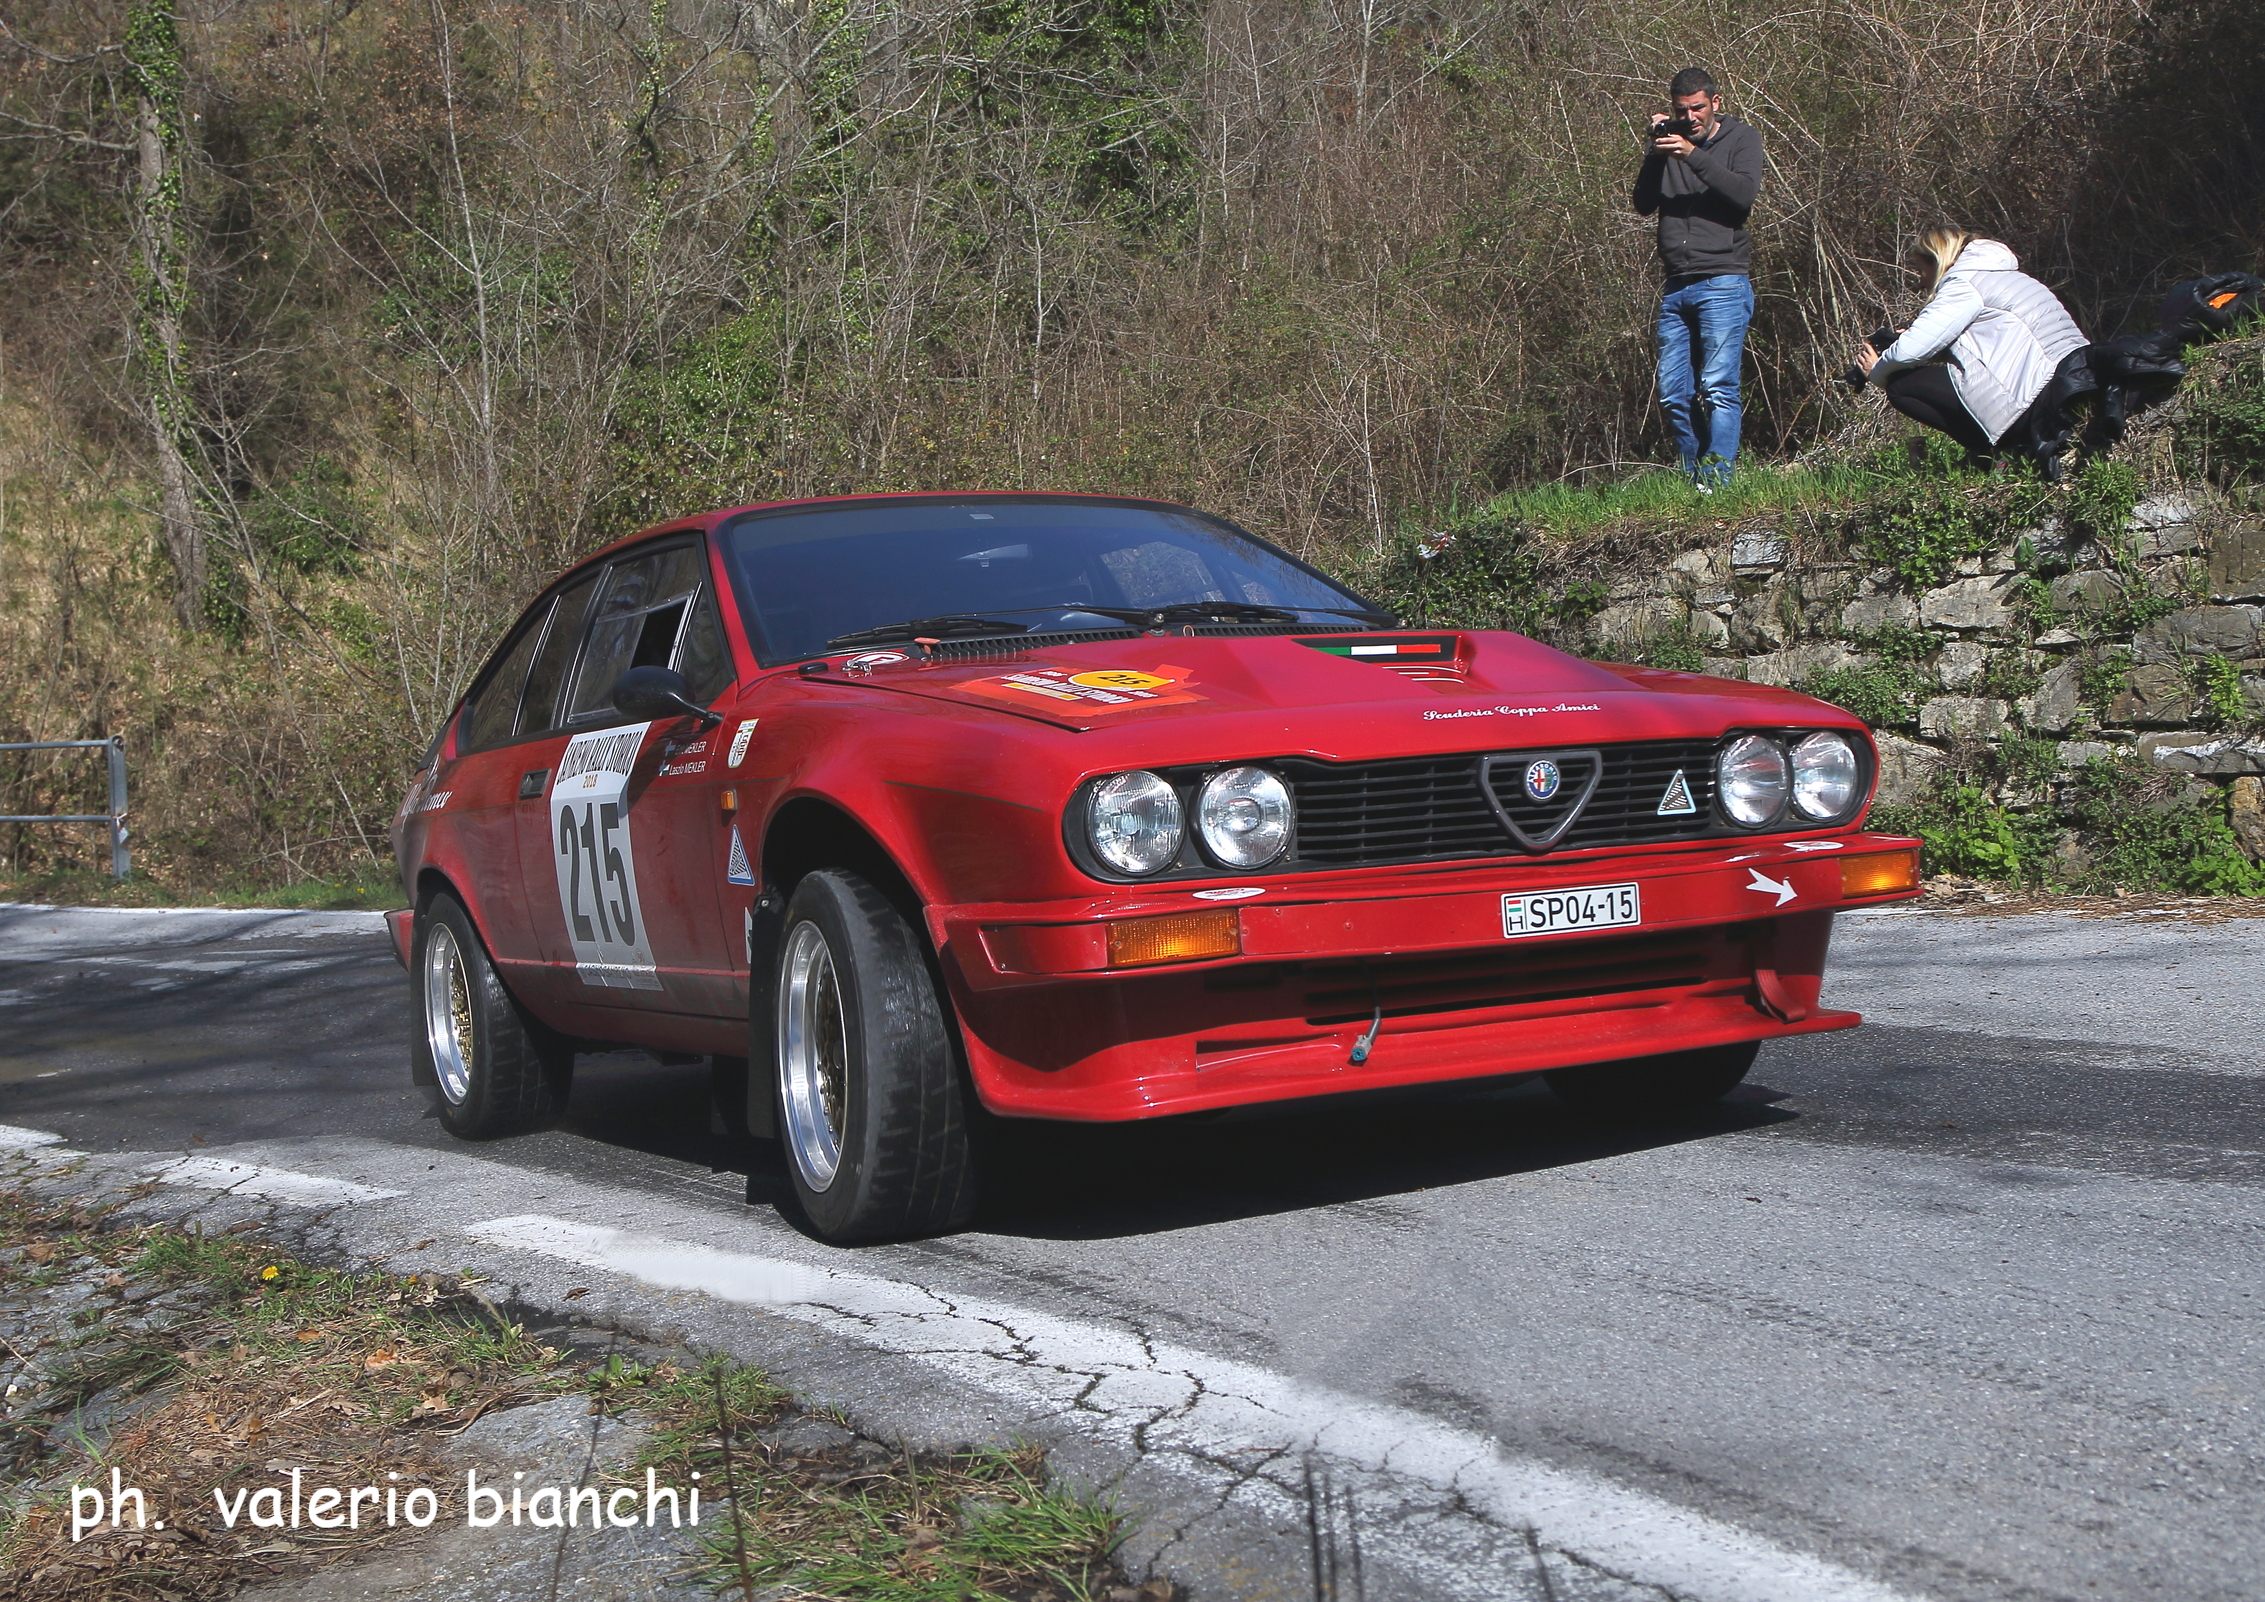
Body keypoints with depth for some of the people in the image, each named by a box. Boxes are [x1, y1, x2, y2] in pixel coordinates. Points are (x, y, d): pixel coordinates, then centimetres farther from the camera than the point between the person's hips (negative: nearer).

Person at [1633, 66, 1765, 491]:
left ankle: (1716, 480, -15)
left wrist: (1693, 154, -16)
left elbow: (1744, 194, -11)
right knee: (1674, 395, 1)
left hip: (1724, 284, -4)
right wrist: (1655, 152, -6)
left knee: (1718, 388, -13)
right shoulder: (1668, 145, 16)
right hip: (1676, 288, 5)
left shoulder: (1741, 139, 7)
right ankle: (1694, 478, 9)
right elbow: (1644, 205, 6)